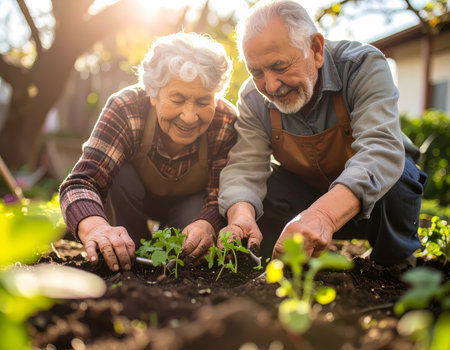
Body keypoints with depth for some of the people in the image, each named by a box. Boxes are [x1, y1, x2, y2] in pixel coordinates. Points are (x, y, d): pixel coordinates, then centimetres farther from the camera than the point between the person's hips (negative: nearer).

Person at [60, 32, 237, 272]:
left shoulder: (227, 124, -29)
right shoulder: (125, 109, -33)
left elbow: (222, 196, -29)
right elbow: (82, 182, -41)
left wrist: (206, 225, -54)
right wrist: (96, 228, -64)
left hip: (191, 204, 1)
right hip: (130, 201, 0)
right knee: (121, 174, -32)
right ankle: (134, 257, -8)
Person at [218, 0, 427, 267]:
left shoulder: (363, 65, -27)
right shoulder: (253, 98, -15)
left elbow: (381, 148, -41)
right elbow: (246, 165, -22)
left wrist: (324, 213, -59)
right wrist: (241, 215, -47)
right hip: (307, 193, 2)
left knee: (397, 177, -34)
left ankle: (396, 265, -7)